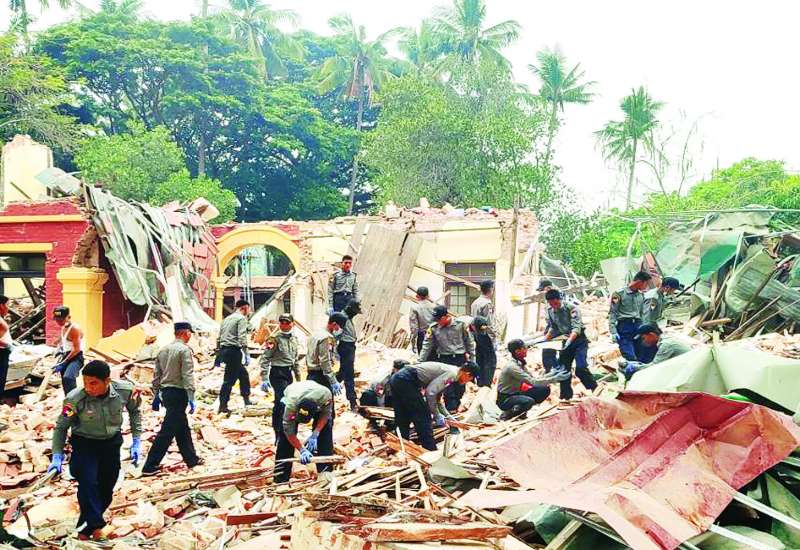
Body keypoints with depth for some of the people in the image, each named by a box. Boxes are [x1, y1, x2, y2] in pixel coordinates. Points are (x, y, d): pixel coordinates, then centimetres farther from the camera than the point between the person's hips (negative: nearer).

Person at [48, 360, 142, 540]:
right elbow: (61, 427, -11)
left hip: (112, 442, 3)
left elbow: (134, 411, -1)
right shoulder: (75, 398, -27)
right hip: (84, 443, -2)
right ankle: (94, 526, -7)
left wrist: (136, 441, -2)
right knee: (88, 482, -23)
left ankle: (87, 526, 32)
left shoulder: (126, 390, -23)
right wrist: (57, 456, -18)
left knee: (107, 488, 11)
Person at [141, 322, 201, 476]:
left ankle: (191, 459, 29)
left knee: (182, 428, 18)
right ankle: (150, 466, 0)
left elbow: (156, 375, 13)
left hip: (165, 392, 9)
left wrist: (156, 395, 18)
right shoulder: (184, 350, -13)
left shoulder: (163, 349, 11)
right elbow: (188, 376, -19)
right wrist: (191, 398, -20)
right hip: (178, 393, -9)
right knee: (167, 431, -3)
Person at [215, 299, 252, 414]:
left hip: (224, 350, 9)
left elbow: (219, 338, 19)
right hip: (234, 350, -9)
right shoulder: (242, 318, -5)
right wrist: (246, 354, -18)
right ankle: (223, 406, -3)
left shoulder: (226, 319, 20)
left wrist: (218, 355, 22)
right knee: (230, 379, -5)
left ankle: (246, 400, 23)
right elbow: (242, 337, -17)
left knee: (243, 374, 19)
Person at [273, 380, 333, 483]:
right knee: (285, 436, -10)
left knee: (325, 433, -13)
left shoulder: (325, 395, -43)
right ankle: (280, 477, 1)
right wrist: (302, 450, -31)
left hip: (318, 401, 1)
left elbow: (325, 413, -21)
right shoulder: (291, 405, -44)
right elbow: (289, 432, -29)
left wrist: (315, 434, -30)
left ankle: (326, 471, -3)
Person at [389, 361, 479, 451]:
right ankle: (430, 451, 6)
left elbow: (436, 400, 27)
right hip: (406, 381, -10)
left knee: (403, 420, 15)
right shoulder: (452, 373, -9)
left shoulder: (447, 371, 19)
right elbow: (430, 392, -18)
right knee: (423, 416, -1)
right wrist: (437, 416, -7)